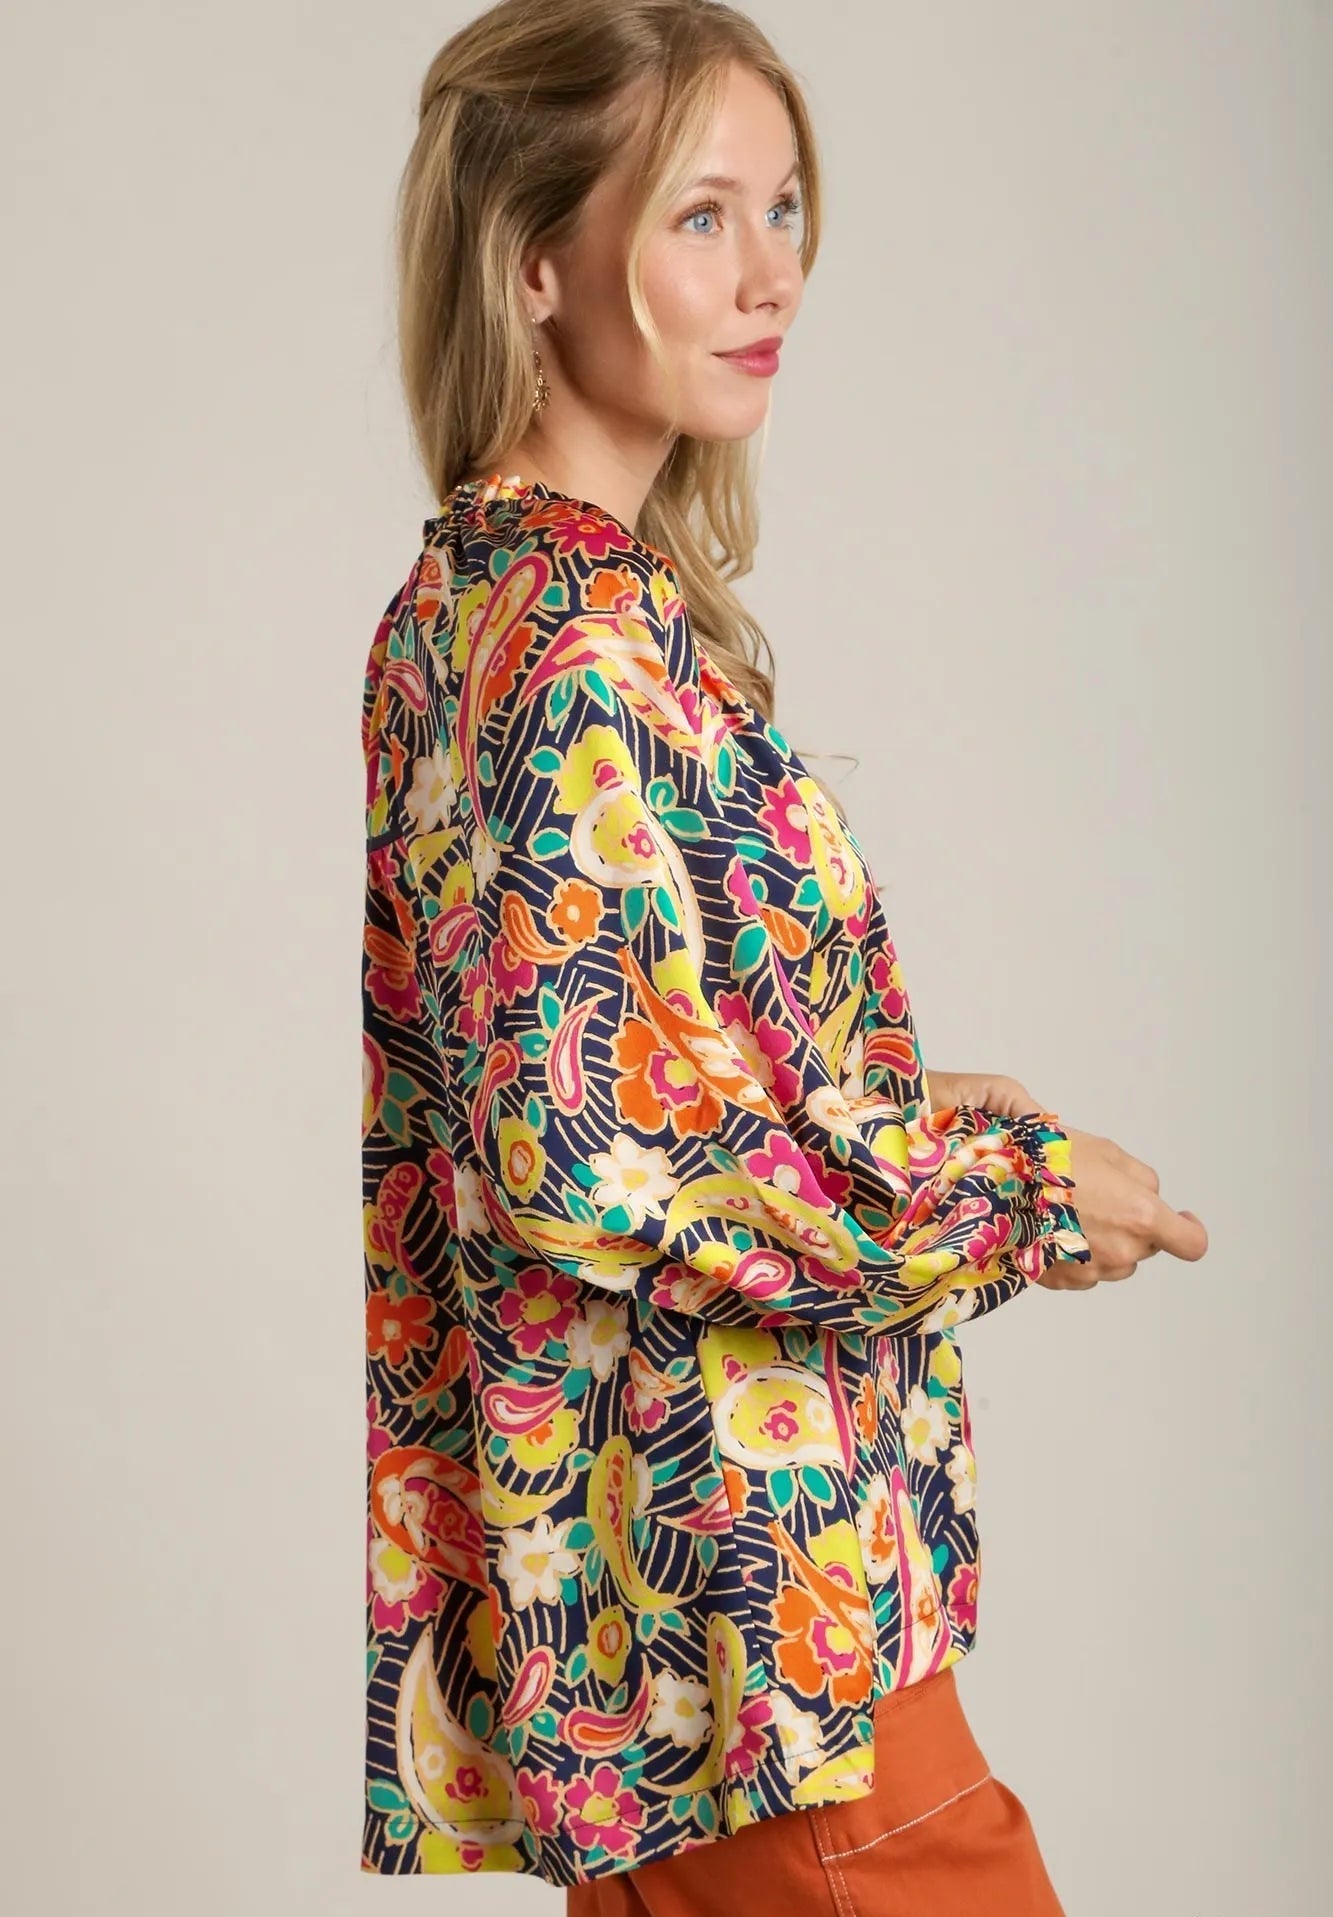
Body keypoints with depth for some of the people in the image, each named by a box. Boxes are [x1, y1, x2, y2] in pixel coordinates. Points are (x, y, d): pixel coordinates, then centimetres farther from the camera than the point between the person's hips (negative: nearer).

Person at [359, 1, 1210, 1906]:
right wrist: (1014, 1192, -15)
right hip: (739, 1581, -9)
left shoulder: (469, 596, 9)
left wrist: (887, 1103, 12)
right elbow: (591, 1149, -25)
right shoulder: (583, 649, -20)